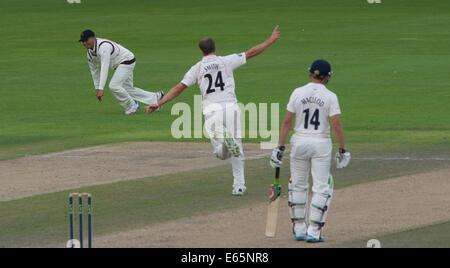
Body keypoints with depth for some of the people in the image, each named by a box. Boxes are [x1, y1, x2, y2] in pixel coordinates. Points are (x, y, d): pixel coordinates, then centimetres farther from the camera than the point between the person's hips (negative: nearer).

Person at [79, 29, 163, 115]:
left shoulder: (103, 47, -31)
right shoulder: (90, 52, -1)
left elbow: (104, 69, -38)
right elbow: (94, 70, 12)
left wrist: (101, 89, -42)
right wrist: (97, 88, 13)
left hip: (127, 61, -10)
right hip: (119, 65, 10)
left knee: (114, 86, -22)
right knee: (128, 89, 15)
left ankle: (132, 106, -2)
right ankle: (156, 98, 29)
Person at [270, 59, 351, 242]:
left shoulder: (297, 93, -1)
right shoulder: (330, 97, -7)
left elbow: (287, 122, -1)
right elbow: (336, 125, -11)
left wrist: (280, 147, 3)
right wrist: (342, 150, -2)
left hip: (299, 143, 2)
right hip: (321, 144, -2)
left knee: (297, 186, 16)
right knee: (322, 188, 5)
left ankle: (299, 229, 17)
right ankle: (314, 232, -2)